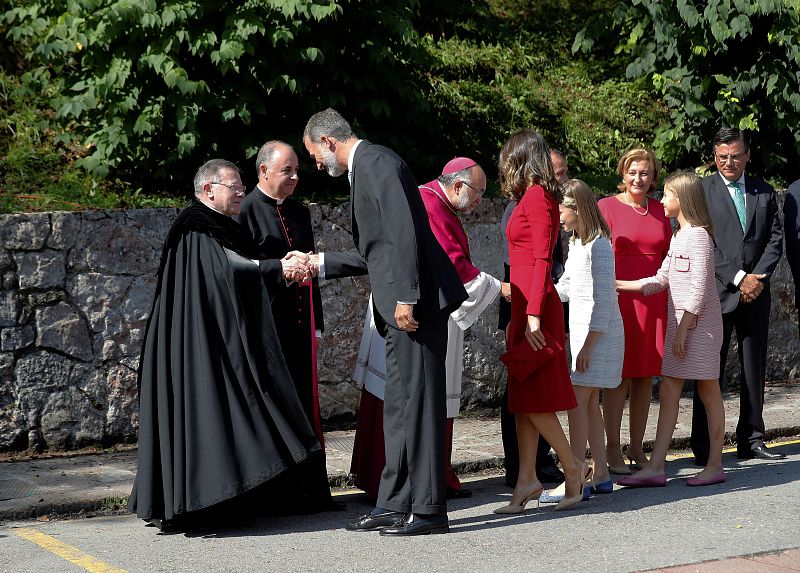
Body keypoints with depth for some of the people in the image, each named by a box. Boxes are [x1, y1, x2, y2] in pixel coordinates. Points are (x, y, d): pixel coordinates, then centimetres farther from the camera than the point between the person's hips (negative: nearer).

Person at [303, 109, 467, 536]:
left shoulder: (377, 163, -10)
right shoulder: (363, 169, 22)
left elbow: (404, 235, -20)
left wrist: (405, 298, -23)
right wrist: (320, 267, 26)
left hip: (415, 302, -11)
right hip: (399, 306, 11)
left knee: (416, 400, -8)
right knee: (398, 405, 12)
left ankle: (428, 509, -5)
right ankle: (394, 504, 17)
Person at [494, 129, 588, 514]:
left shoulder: (536, 196, -10)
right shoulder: (533, 197, 16)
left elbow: (542, 259, -17)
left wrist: (534, 313, -21)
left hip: (534, 306, -9)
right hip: (525, 307, 9)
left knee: (531, 396, -6)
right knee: (523, 396, 7)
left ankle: (572, 466, 4)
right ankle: (527, 480, 7)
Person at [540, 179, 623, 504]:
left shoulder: (598, 245, -15)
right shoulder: (577, 243, 14)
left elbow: (603, 301, -19)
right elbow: (565, 288, 24)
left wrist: (588, 346, -21)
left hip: (598, 332, -9)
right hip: (582, 330, 9)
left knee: (578, 401, -12)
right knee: (590, 403, 10)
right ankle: (600, 475, 15)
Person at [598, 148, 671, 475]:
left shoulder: (659, 211, 13)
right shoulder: (607, 207, 0)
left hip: (653, 301, 5)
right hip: (618, 298, -5)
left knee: (646, 377, 7)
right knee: (620, 376, -4)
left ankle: (636, 448, 16)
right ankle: (613, 450, 4)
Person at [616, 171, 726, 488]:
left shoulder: (698, 235, -13)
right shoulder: (678, 236, 15)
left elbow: (699, 289, -18)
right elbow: (661, 280, 18)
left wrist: (683, 329, -19)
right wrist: (619, 285, 15)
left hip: (699, 322, -9)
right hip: (679, 322, 9)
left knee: (708, 391, 1)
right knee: (668, 391, 3)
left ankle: (715, 465, 9)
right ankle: (655, 467, 1)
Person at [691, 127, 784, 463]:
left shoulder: (764, 192, 12)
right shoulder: (702, 191, 0)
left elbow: (775, 239, 7)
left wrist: (758, 278, -8)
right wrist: (738, 279, -13)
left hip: (756, 291, 4)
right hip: (717, 293, -4)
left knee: (754, 369, 8)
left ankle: (751, 440, 16)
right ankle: (703, 447, 0)